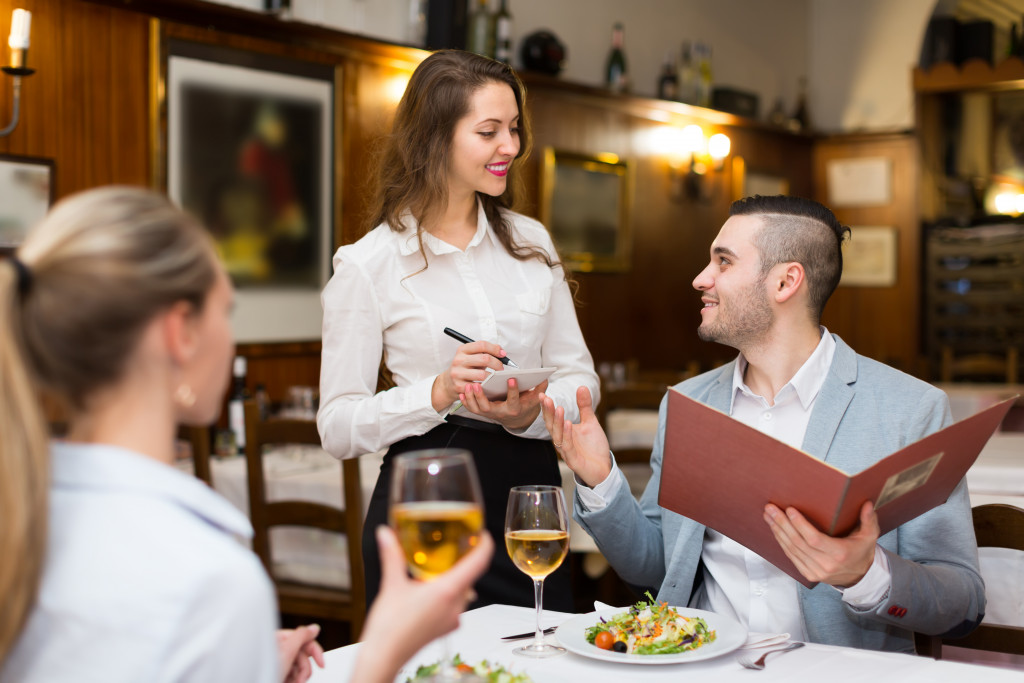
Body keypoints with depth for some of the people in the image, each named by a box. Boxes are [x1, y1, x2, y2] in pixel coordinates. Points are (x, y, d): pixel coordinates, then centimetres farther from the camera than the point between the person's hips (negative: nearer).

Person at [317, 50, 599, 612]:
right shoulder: (367, 265, -6)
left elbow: (579, 377, 10)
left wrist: (529, 412, -11)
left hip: (531, 491, 4)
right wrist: (438, 393, -21)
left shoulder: (531, 243, 9)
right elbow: (337, 427, -7)